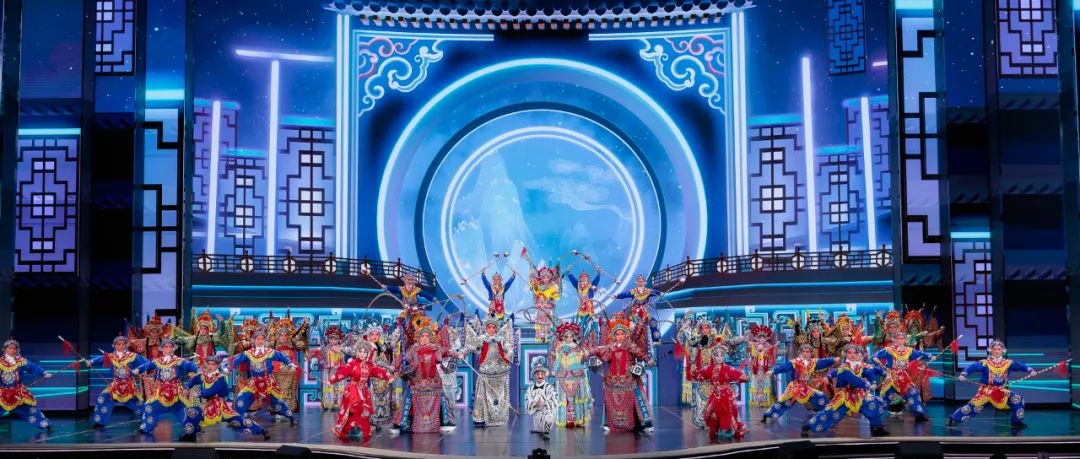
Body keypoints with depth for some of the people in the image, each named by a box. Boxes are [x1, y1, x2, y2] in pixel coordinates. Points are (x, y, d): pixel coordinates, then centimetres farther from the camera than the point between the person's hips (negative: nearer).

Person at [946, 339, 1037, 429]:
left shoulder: (1008, 363, 1)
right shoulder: (984, 363, -9)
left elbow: (1020, 366, -5)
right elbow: (972, 367, -18)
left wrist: (1030, 370, -24)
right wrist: (963, 374, -35)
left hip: (1002, 391, 3)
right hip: (986, 390, -3)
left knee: (1017, 399, -12)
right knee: (973, 406, -16)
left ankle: (1017, 421, 8)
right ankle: (953, 419, -7)